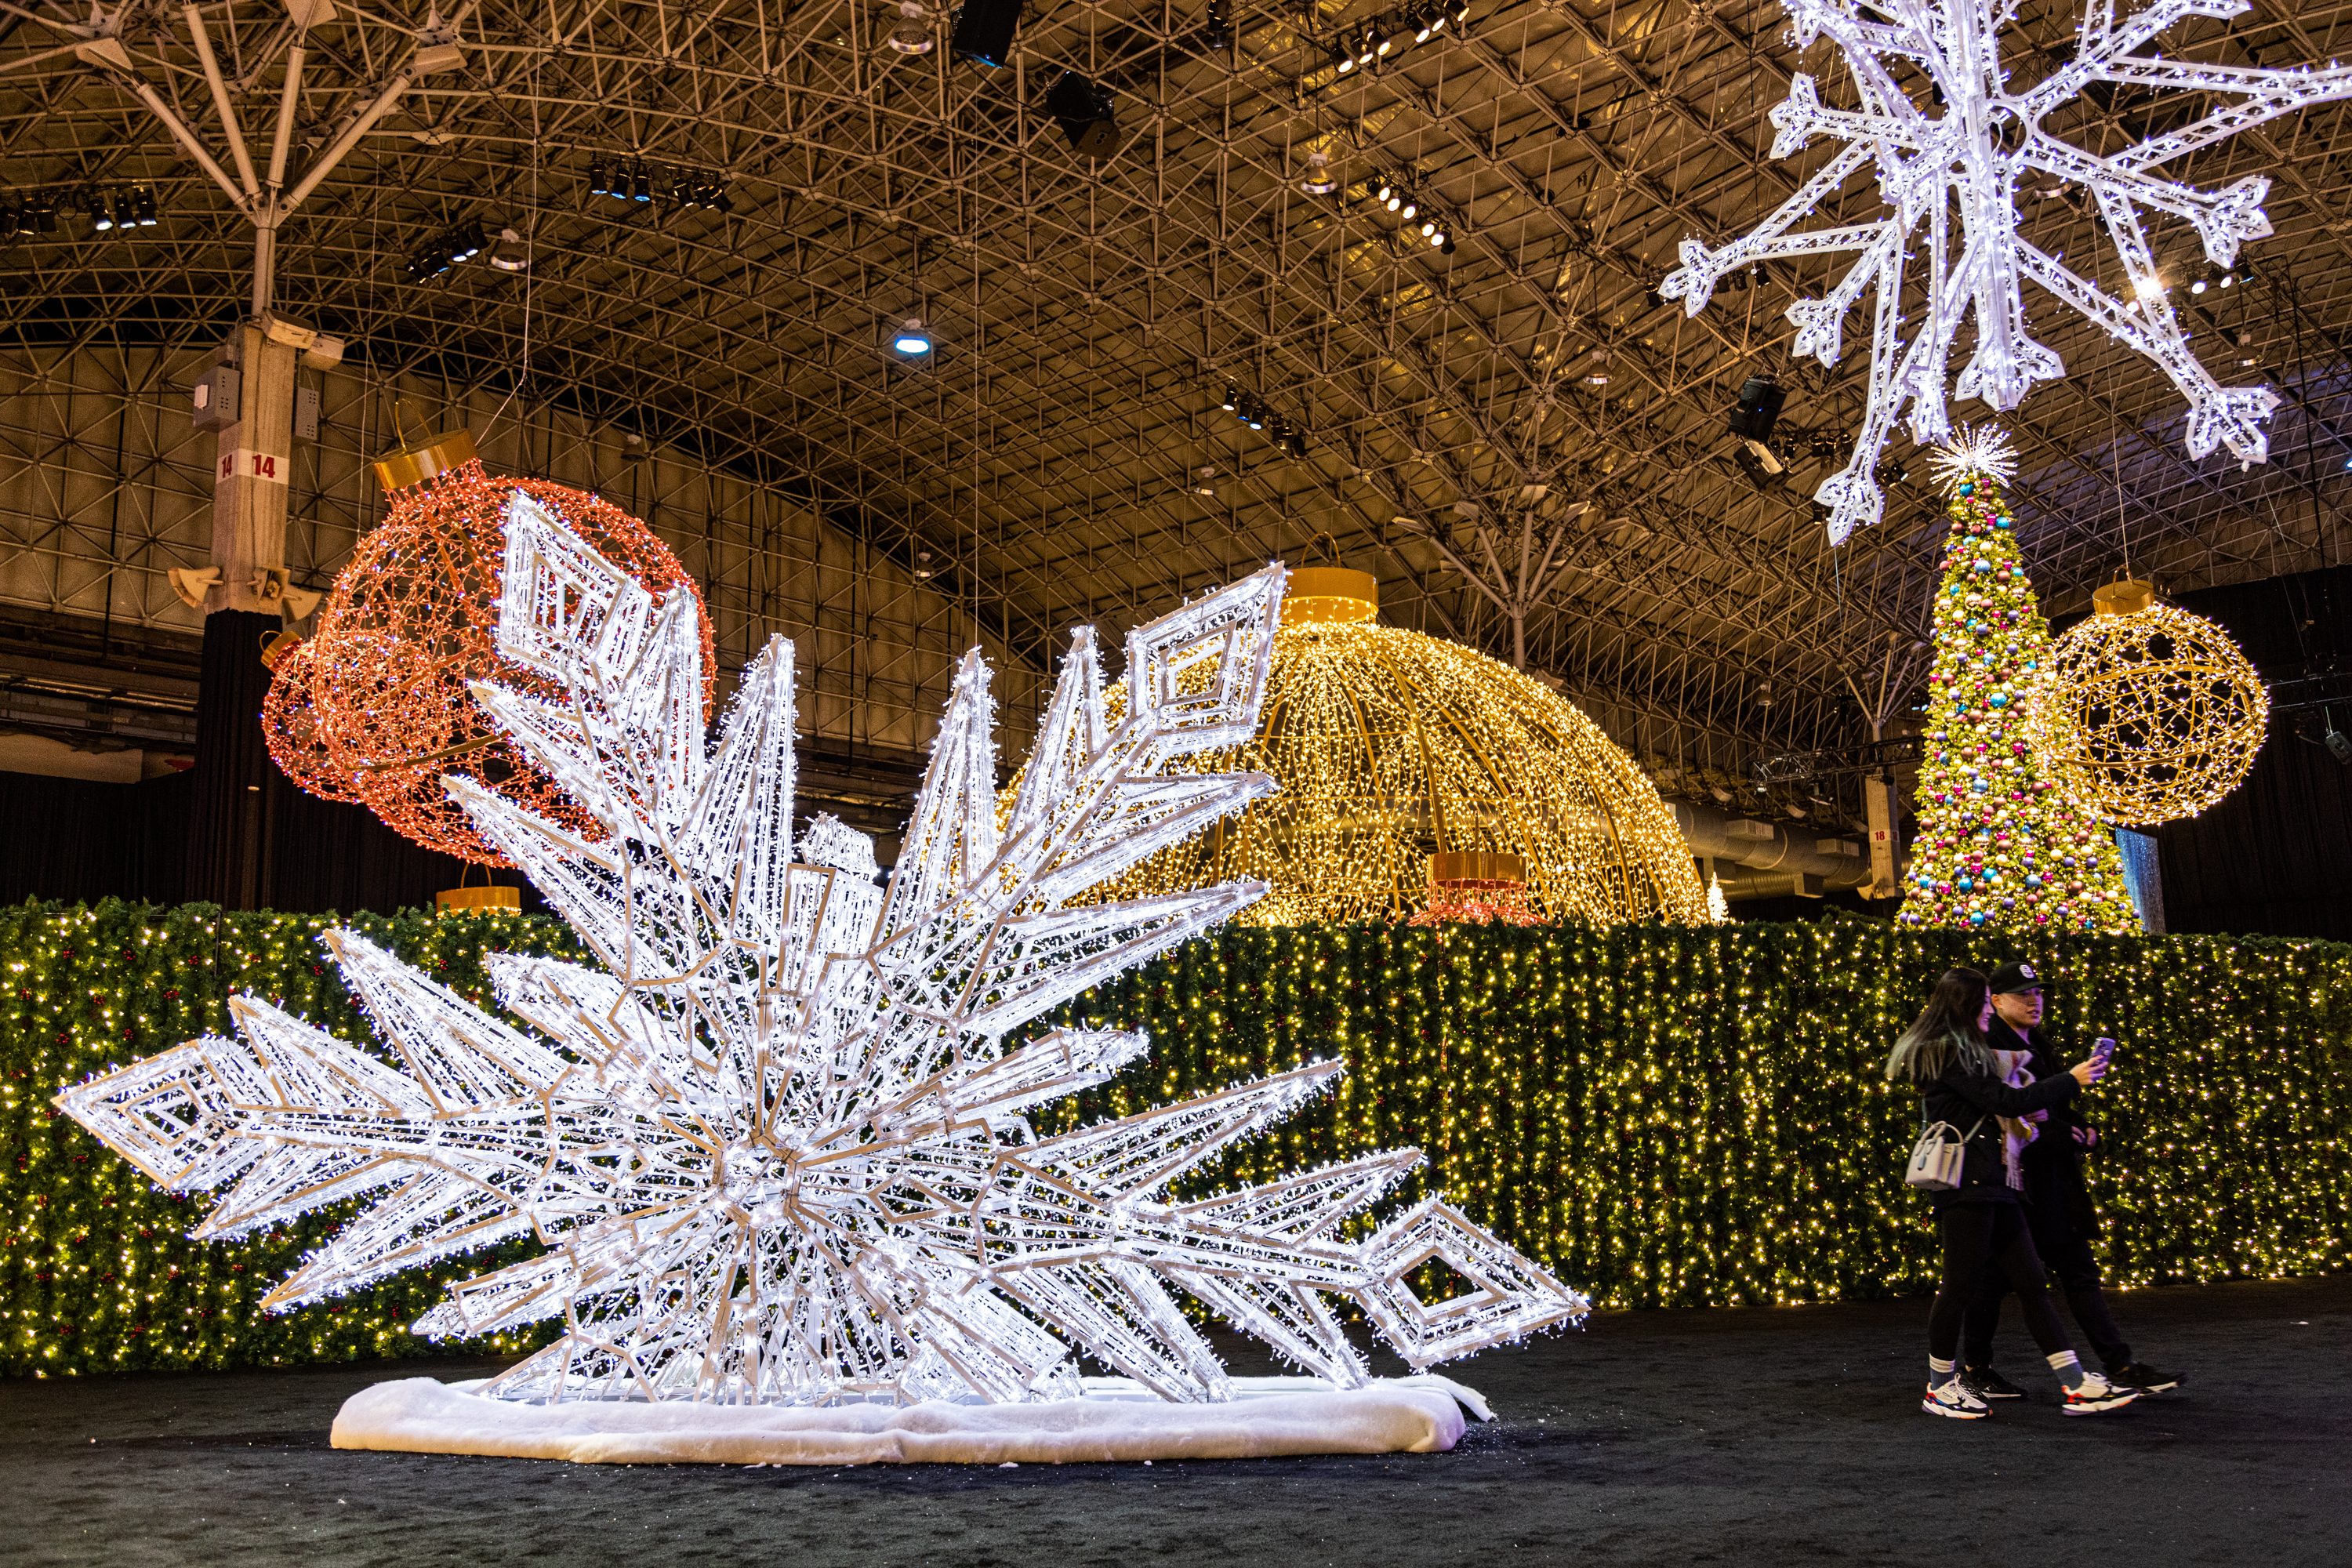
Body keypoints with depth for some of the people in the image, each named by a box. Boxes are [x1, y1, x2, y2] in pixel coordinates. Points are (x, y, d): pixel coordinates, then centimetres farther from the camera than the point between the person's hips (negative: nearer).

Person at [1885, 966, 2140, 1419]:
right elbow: (2005, 1100, -15)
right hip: (1964, 1183, -10)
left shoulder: (1965, 1050, 22)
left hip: (1990, 1184, 10)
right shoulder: (1947, 1052, -10)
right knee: (1960, 1284, -3)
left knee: (2031, 1281, 6)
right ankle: (1940, 1387, 8)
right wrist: (2071, 1080, -9)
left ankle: (2078, 1386, 5)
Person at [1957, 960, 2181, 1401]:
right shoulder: (1987, 1045, -12)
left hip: (2050, 1180, 9)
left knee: (2080, 1272, 7)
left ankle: (2121, 1368, 9)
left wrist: (2083, 1131, 3)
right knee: (1994, 1276, 1)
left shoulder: (2039, 1045, 17)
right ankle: (1974, 1371, 13)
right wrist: (2063, 1136, -17)